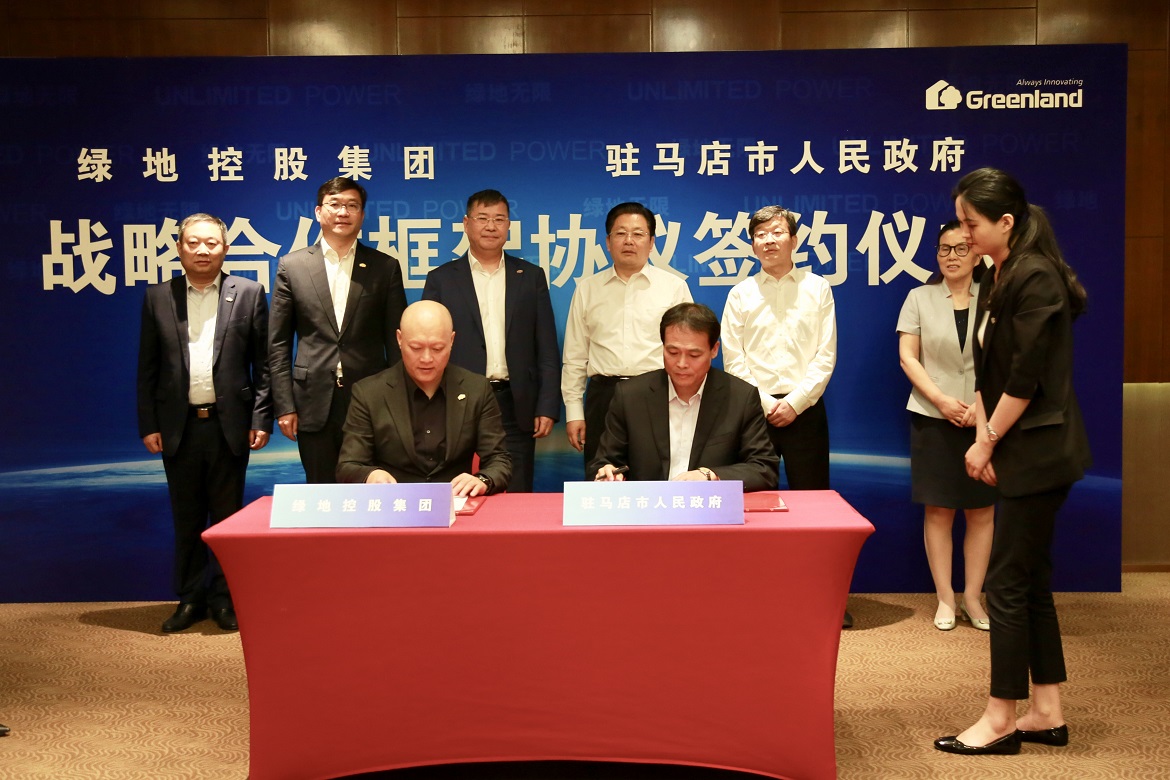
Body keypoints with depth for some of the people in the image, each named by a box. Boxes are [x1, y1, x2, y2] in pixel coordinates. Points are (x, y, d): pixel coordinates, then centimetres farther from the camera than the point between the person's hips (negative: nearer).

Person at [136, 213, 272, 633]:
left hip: (229, 424, -1)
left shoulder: (249, 294, 0)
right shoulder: (158, 297, 5)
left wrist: (261, 419, -6)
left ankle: (225, 598, 20)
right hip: (179, 426, 2)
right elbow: (147, 369, 6)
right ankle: (190, 598, 21)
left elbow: (263, 363, 0)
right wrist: (148, 425, 1)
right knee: (186, 517, 10)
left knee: (228, 515, 8)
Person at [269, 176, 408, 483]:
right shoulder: (292, 266, 5)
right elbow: (279, 344, 5)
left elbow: (396, 342, 6)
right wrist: (284, 406, -1)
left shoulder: (385, 268, 5)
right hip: (314, 406, 0)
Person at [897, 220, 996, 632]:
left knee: (981, 511, 3)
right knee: (938, 510, 2)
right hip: (933, 418, 0)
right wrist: (941, 400, -11)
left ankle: (972, 597, 13)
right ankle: (945, 598, 10)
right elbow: (907, 356, 0)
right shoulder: (920, 298, 5)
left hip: (984, 420, 0)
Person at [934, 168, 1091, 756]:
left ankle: (1000, 720, 7)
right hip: (1020, 453, 10)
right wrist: (983, 436, 0)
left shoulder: (1034, 279, -17)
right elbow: (986, 370, 10)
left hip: (1038, 452, -10)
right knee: (1031, 580, 13)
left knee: (1007, 583, -3)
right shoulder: (999, 279, 12)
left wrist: (987, 443, -11)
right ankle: (1047, 713, 22)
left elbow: (1025, 380, -20)